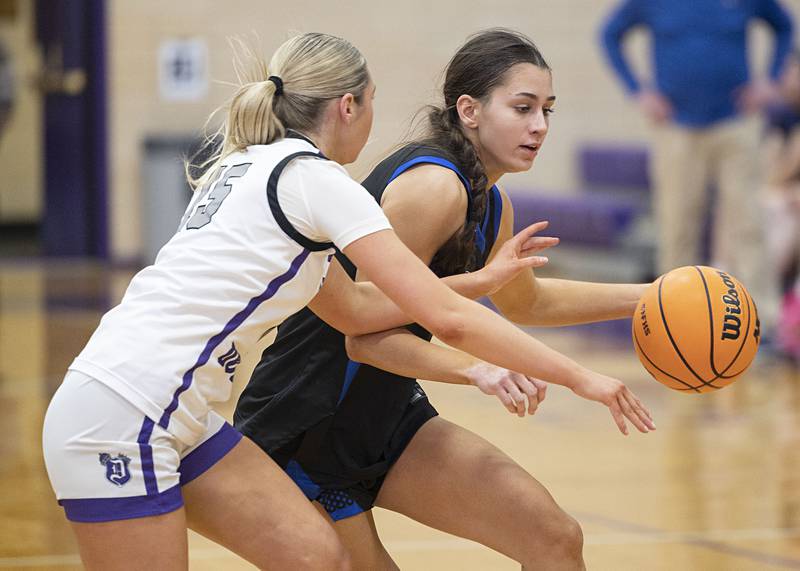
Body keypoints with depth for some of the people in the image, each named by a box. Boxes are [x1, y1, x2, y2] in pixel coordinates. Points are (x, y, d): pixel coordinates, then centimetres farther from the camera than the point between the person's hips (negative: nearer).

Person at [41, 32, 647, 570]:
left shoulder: (251, 168, 17)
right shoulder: (316, 179, -10)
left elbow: (353, 308, 22)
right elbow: (448, 319, -13)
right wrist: (581, 377, -6)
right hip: (120, 418, -9)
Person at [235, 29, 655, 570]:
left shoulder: (491, 206, 7)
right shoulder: (433, 187, -22)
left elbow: (526, 302, 28)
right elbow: (366, 336, -26)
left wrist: (643, 297, 20)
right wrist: (478, 370, -38)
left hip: (387, 419, 9)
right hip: (305, 428, -9)